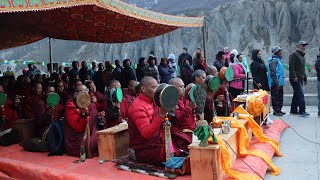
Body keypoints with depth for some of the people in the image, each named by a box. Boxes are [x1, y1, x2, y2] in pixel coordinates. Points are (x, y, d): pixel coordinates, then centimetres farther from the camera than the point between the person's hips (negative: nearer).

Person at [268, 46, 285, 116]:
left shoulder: (279, 60, 17)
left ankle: (279, 110, 24)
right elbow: (273, 73, -20)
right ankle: (276, 111, 2)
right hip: (275, 84, -10)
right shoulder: (274, 61, -14)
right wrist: (277, 83, -23)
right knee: (276, 97, -4)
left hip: (280, 83, 10)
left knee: (280, 97, 15)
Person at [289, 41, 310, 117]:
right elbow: (291, 67, -16)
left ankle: (293, 110, 16)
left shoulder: (303, 56, 24)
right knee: (300, 95, -13)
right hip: (296, 79, -9)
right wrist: (294, 76, -23)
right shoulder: (294, 55, -6)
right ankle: (302, 111, -12)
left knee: (296, 95, 11)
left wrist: (305, 78, 25)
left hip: (300, 79, 10)